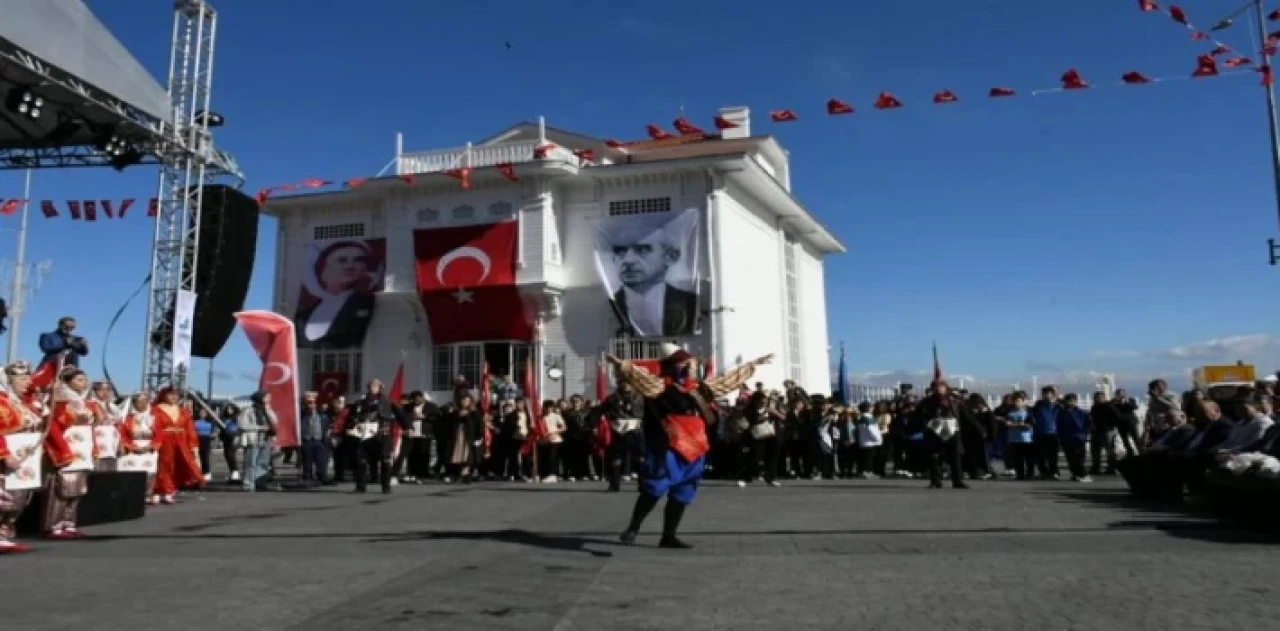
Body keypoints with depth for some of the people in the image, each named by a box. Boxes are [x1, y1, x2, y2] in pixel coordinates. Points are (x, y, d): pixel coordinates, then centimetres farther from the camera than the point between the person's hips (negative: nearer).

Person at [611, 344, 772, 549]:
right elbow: (640, 375, -22)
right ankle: (633, 528, 2)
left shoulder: (699, 387, 15)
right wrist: (621, 365, -39)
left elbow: (728, 379, 25)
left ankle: (668, 537, 20)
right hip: (668, 449, -7)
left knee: (681, 495, 10)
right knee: (655, 489, -12)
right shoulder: (660, 385, -5)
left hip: (693, 450, 7)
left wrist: (754, 364, 31)